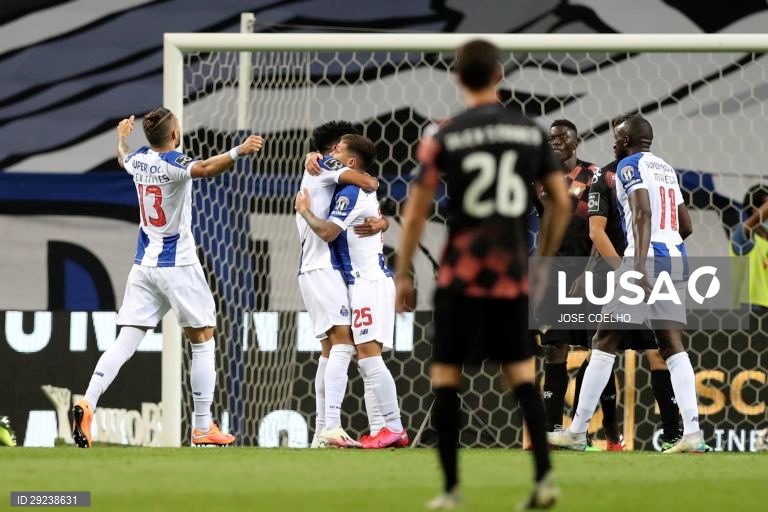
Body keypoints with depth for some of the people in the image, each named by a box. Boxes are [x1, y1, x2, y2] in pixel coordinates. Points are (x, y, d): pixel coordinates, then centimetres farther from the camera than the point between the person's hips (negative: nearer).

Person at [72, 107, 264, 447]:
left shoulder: (138, 160, 6)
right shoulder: (173, 163, -15)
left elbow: (123, 158, 32)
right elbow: (204, 169, -38)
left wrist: (122, 136, 54)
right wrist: (239, 152, -52)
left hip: (144, 266, 6)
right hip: (178, 266, -6)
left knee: (125, 342, 0)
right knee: (203, 342, 5)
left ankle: (88, 402, -20)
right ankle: (202, 428, 4)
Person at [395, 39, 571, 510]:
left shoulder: (444, 139, -5)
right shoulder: (532, 133, 3)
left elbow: (416, 212, -4)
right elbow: (562, 204, 6)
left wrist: (403, 276, 4)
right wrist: (543, 260, 18)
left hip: (462, 277, -3)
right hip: (514, 277, 3)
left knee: (446, 378, 6)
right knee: (522, 373, 14)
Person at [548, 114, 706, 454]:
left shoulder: (629, 165, -3)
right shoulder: (666, 169, 21)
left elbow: (643, 213, -18)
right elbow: (686, 226, 25)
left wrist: (640, 265, -27)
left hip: (646, 258, -7)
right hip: (675, 259, 7)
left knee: (604, 343, -1)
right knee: (672, 346, 3)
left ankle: (577, 432, 1)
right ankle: (692, 433, -10)